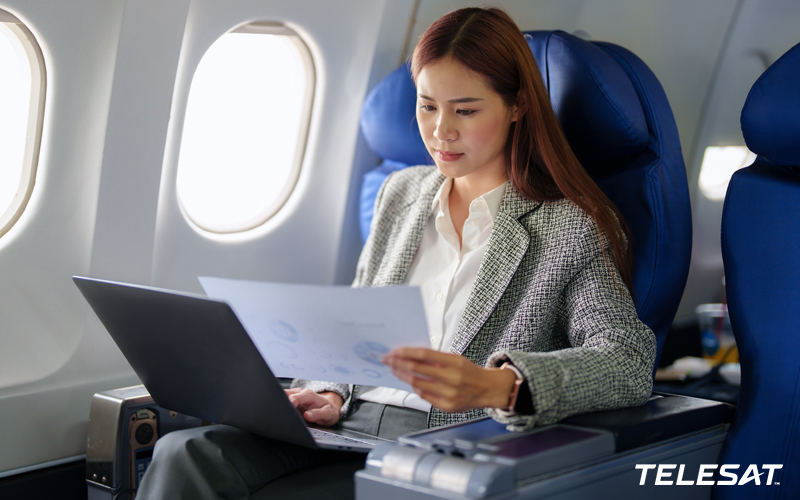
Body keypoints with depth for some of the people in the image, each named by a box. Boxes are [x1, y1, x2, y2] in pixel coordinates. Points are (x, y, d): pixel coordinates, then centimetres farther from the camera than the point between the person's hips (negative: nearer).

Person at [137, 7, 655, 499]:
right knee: (186, 455, -24)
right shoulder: (402, 193, 20)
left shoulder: (572, 226, 1)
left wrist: (495, 387, -29)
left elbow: (631, 363, -12)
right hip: (352, 427, 5)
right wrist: (330, 394, 1)